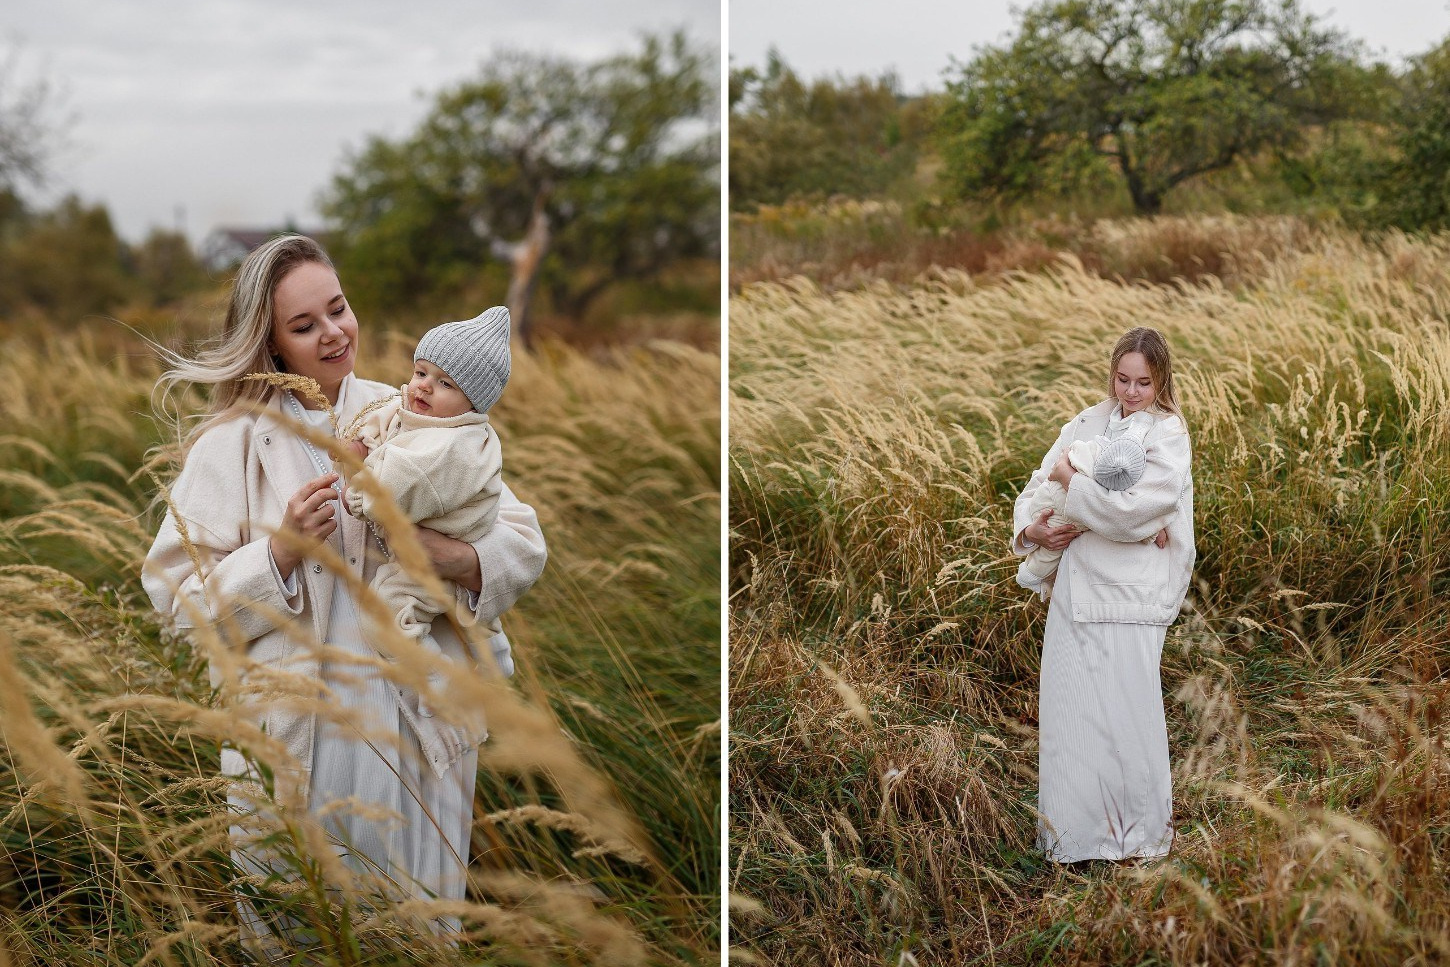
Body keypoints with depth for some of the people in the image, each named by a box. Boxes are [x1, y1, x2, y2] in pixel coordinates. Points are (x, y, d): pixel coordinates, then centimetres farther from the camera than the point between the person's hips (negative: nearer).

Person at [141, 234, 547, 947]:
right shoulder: (233, 441, 0)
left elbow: (523, 545, 1)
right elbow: (179, 594, -4)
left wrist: (453, 556, -18)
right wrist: (281, 552, -18)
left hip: (416, 721, 2)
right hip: (293, 726, -1)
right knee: (294, 930, 8)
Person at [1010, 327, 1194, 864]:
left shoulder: (1169, 437, -6)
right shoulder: (1087, 424, 8)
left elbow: (1133, 511, -21)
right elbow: (1038, 485, 11)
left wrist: (1071, 483, -11)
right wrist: (1031, 528, -9)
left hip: (1130, 595, -4)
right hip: (1075, 589, 5)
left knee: (1127, 716, 2)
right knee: (1068, 711, 7)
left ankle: (1137, 833, 21)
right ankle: (1074, 831, 21)